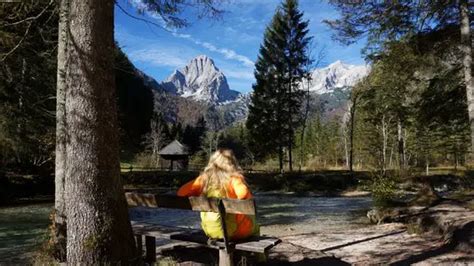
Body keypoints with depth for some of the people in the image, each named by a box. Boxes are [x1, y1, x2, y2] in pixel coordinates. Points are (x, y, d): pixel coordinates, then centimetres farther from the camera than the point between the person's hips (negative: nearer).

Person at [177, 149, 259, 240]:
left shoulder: (204, 178, -2)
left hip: (209, 230, 5)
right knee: (255, 227, 27)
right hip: (232, 231, -4)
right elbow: (243, 193, -32)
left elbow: (181, 192, -3)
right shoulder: (234, 179, -13)